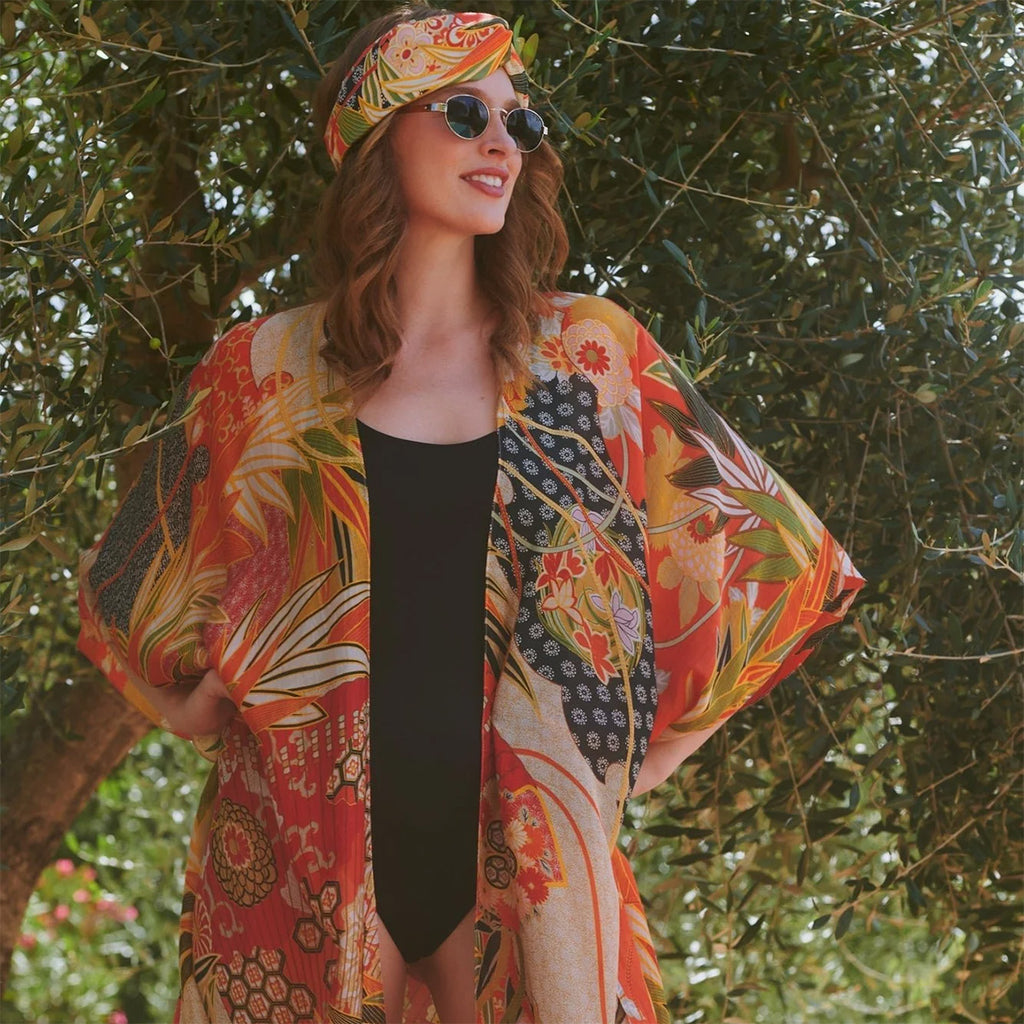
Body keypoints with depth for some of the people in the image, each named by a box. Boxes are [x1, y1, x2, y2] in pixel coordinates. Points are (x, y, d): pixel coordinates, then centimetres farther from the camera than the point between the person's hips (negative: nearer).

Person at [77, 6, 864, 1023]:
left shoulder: (589, 355, 4)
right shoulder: (265, 367, 4)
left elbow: (768, 553, 11)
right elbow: (139, 579, 19)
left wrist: (645, 748, 7)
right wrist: (216, 706, 6)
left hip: (521, 852, 1)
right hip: (305, 850, 0)